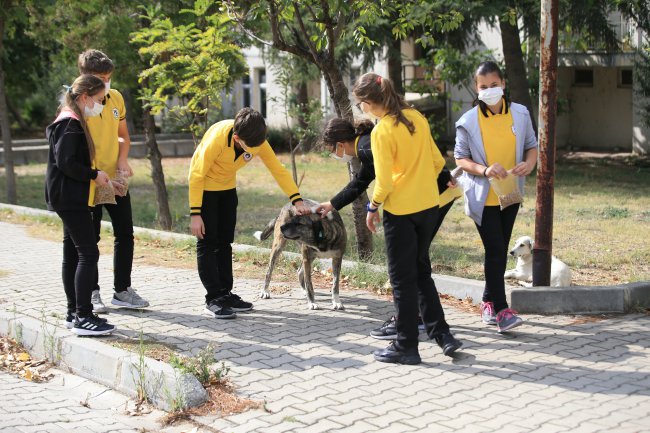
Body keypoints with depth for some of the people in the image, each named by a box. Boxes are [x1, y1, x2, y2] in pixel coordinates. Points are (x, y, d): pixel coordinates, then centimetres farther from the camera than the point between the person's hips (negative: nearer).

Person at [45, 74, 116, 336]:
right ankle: (83, 318, -12)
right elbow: (65, 162, -22)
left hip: (71, 198, 11)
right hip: (71, 198, -11)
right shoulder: (71, 123, -15)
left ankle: (74, 314, 20)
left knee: (73, 254, 13)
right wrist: (94, 175, -14)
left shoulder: (72, 122, 16)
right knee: (89, 253, -12)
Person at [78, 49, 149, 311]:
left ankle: (122, 290, 20)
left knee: (125, 233, 8)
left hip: (116, 179, 6)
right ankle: (91, 293, 15)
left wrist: (123, 160, -2)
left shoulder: (115, 98, 5)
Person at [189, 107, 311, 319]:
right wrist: (195, 214, -28)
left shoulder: (258, 141, -19)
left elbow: (278, 169, -14)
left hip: (227, 187, 6)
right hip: (204, 187, -6)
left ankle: (225, 293, 16)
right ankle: (213, 299, -6)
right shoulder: (217, 138, -33)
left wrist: (297, 200, -23)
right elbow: (197, 175, -27)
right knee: (207, 242, -8)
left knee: (225, 242, 9)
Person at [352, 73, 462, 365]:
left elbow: (384, 181, -16)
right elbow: (438, 162, 8)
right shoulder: (417, 118, 3)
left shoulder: (382, 131, -16)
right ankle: (441, 334, 19)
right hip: (429, 206, 7)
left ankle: (406, 346, 12)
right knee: (421, 271, 20)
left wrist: (373, 208, -1)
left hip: (400, 211, -7)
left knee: (403, 279, 4)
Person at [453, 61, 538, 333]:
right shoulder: (468, 121, -9)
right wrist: (484, 170, -22)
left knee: (500, 250, 13)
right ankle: (501, 310, -6)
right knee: (495, 250, -10)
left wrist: (529, 163, -15)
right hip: (483, 196, -4)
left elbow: (531, 145, 8)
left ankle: (489, 302, 27)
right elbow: (460, 158, -4)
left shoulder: (520, 114, -1)